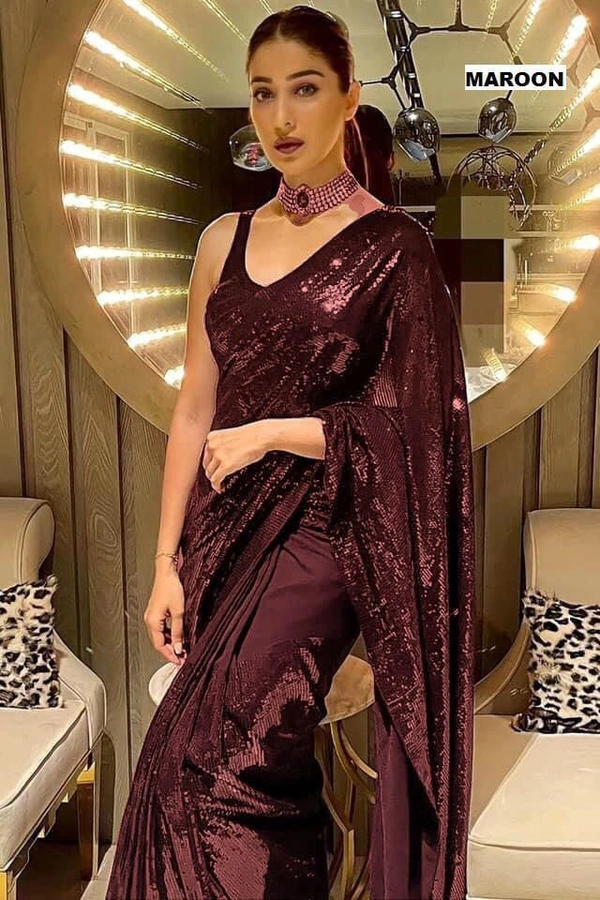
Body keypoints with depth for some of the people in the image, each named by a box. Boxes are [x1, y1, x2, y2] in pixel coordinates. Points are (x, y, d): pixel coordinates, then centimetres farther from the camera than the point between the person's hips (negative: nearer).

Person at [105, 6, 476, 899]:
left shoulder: (393, 247, -5)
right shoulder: (225, 240, 9)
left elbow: (411, 423, -6)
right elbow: (195, 407, 7)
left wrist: (268, 435, -8)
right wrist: (167, 563, 5)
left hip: (321, 531, -5)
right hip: (225, 530, 5)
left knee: (203, 760, -12)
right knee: (260, 771, 10)